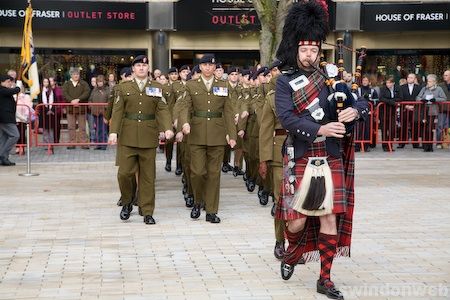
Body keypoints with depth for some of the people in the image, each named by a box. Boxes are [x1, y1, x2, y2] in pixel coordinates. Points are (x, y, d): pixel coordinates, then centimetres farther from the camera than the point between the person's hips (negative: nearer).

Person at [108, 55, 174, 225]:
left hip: (148, 137, 0)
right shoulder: (124, 88, 8)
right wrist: (113, 131, -11)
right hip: (128, 136, 0)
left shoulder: (157, 88, 7)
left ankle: (147, 212, 10)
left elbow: (162, 109, -2)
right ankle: (127, 203, 20)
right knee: (125, 172, -5)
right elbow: (117, 111, 2)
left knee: (147, 175, 3)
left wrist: (167, 128, -18)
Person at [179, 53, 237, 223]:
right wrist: (185, 122, -23)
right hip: (197, 134, -1)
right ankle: (197, 201, 20)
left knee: (214, 173, 3)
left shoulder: (223, 86, 9)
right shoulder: (191, 86, 7)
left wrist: (232, 135, 1)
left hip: (217, 135, 1)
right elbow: (185, 107, -2)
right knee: (197, 171, -6)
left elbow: (228, 112, 7)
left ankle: (211, 211, 11)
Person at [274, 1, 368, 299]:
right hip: (301, 159, -2)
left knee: (330, 217, 3)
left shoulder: (330, 76, 8)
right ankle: (292, 253, 34)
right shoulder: (285, 81, -1)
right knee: (298, 218, 0)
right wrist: (319, 130, -27)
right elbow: (287, 118, -15)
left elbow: (363, 103, 7)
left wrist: (355, 110, -17)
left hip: (331, 159, 3)